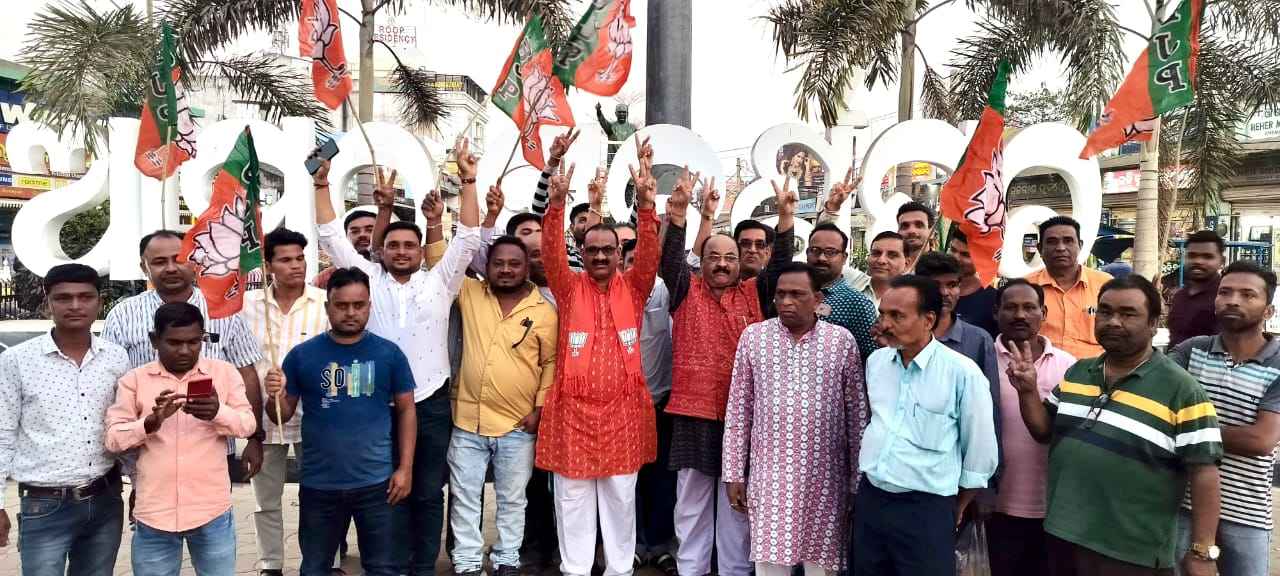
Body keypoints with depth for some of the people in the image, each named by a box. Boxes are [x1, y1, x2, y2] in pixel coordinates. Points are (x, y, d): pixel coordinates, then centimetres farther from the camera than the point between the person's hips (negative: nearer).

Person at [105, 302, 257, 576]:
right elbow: (113, 438, -1)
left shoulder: (225, 373, 2)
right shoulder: (134, 379, 2)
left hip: (212, 512, 0)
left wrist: (218, 413, -23)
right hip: (155, 514, 0)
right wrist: (151, 421, -20)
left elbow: (248, 424, -2)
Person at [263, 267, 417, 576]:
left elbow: (406, 410, 2)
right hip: (318, 484, 1)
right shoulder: (302, 354, -3)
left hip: (376, 482, -1)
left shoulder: (389, 353, -3)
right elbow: (283, 415, 3)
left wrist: (405, 467, -3)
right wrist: (275, 397, -19)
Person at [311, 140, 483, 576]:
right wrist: (322, 184, 0)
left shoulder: (440, 281, 4)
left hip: (430, 404, 0)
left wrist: (468, 181, -8)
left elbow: (467, 237, -2)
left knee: (428, 494, 10)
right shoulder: (369, 279, 6)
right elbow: (332, 237, 6)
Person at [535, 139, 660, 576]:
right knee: (573, 498, 8)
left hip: (623, 411, 1)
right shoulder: (569, 288, 1)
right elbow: (552, 254, -14)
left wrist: (645, 203, -25)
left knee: (620, 497, 12)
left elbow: (649, 253, -11)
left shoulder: (633, 288, 3)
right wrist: (557, 204, -29)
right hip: (573, 410, -1)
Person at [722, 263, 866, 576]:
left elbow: (856, 413, 3)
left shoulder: (842, 340, 0)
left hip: (824, 477, 0)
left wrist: (858, 478, 3)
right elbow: (738, 410, 4)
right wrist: (734, 473, 3)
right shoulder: (753, 336, 1)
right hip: (769, 473, 0)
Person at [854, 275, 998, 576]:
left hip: (927, 510, -5)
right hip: (869, 499, 5)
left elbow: (981, 451, -4)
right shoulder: (875, 361, 4)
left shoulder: (962, 371, -12)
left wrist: (957, 508, 5)